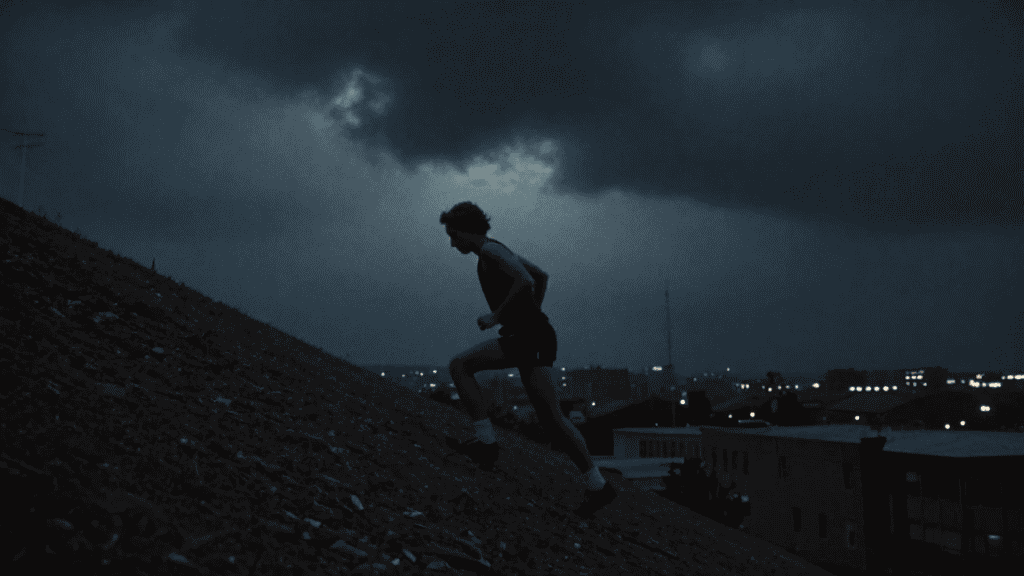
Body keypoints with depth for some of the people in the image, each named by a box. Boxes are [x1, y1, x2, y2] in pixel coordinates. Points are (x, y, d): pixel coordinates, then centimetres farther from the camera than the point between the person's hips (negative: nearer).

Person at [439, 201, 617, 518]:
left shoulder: (490, 250, -6)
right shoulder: (499, 251, 22)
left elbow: (525, 281, -21)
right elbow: (542, 276, 30)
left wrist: (496, 316, -14)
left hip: (531, 338, -10)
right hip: (524, 336, 10)